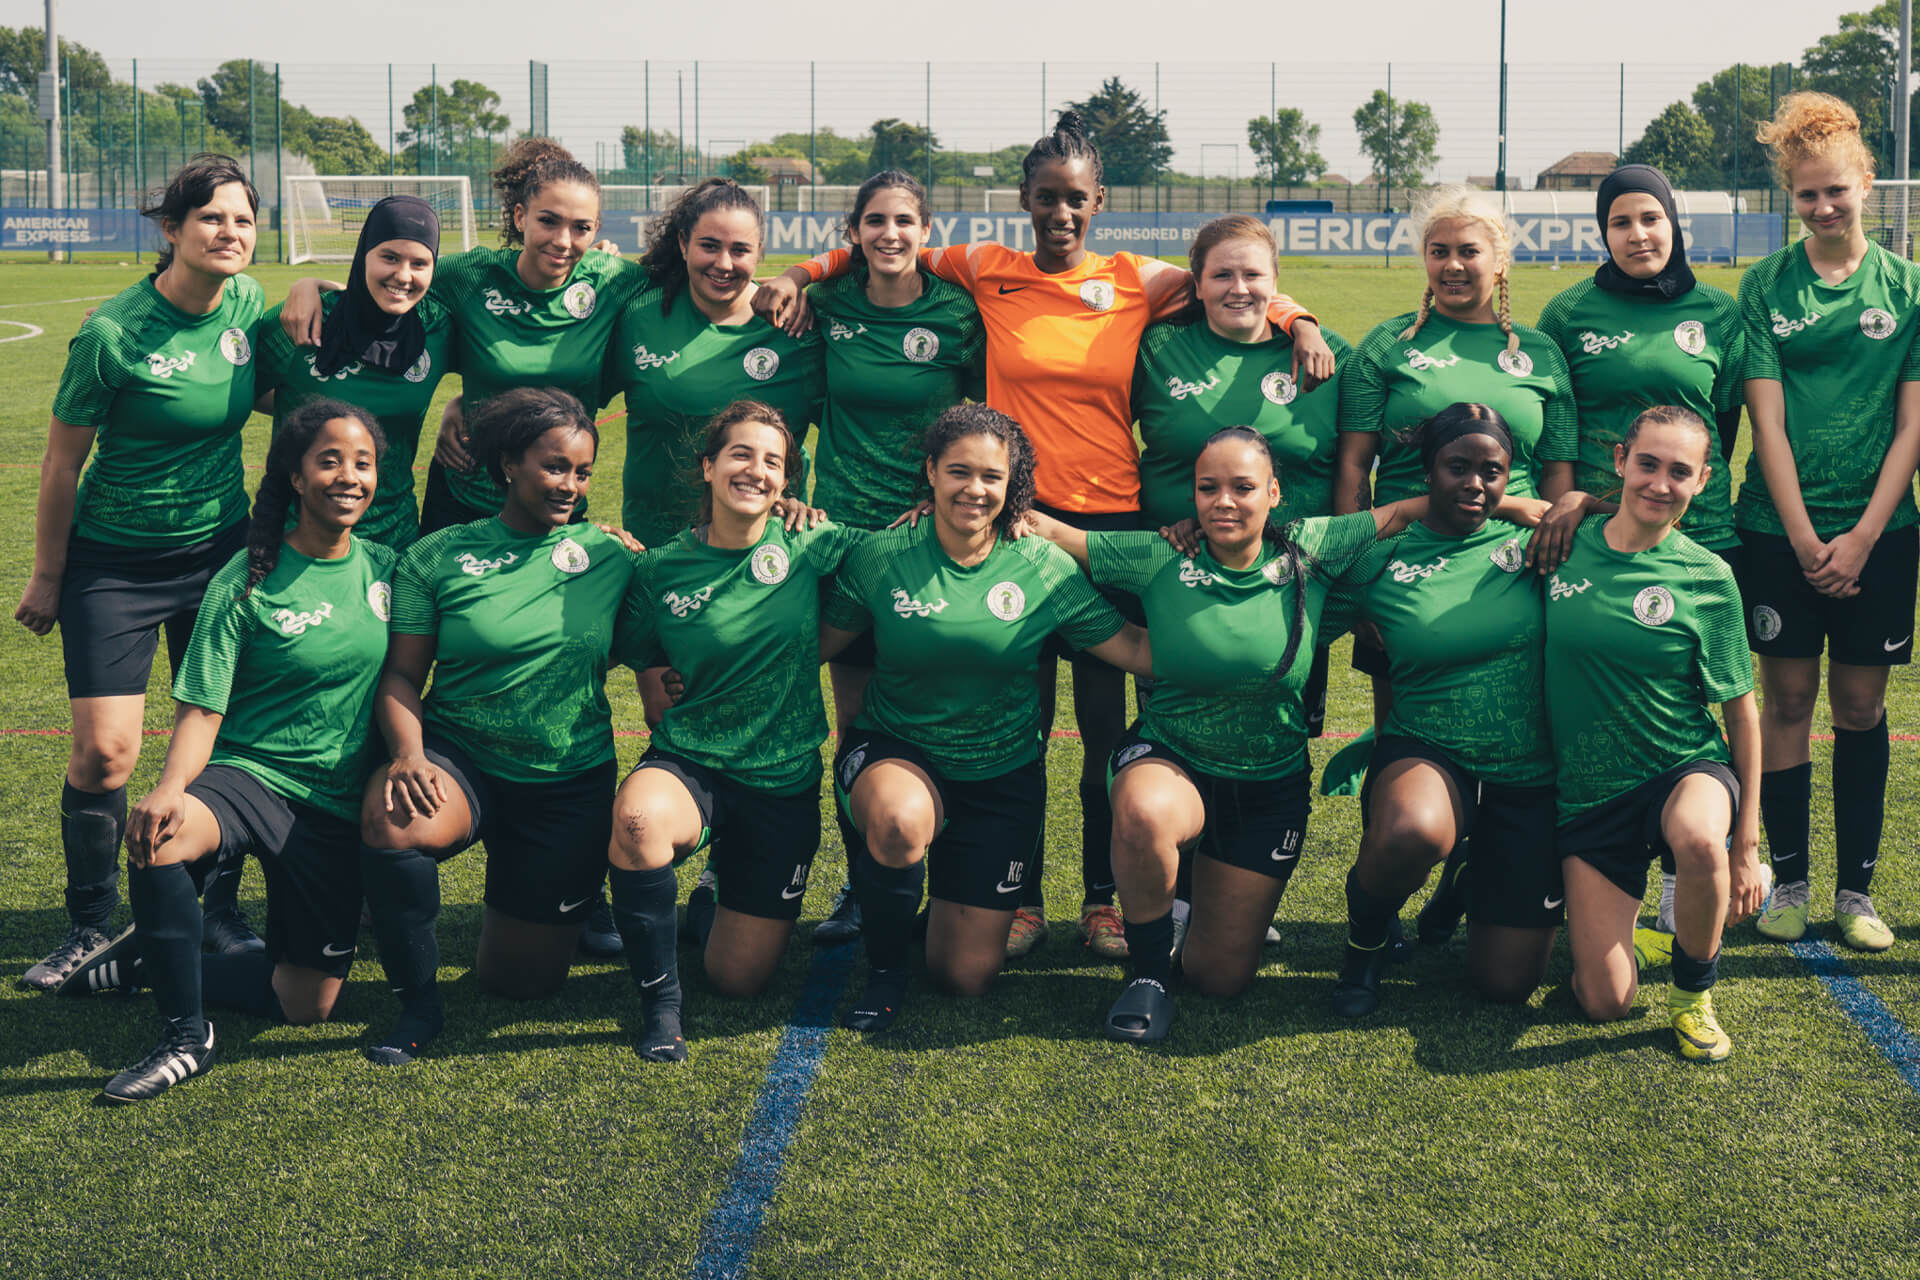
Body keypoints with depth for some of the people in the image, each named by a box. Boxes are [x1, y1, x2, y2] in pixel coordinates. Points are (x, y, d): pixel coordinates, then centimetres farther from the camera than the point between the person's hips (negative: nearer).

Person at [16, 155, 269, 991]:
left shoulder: (249, 303, -4)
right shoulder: (113, 333, -18)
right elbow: (62, 461, -8)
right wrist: (47, 577, -2)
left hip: (220, 549, 4)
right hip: (114, 561, -4)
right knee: (104, 748, -6)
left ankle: (219, 914, 21)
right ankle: (90, 928, 12)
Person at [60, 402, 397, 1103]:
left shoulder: (386, 569, 3)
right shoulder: (246, 583, -8)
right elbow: (202, 709, -12)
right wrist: (168, 789, -28)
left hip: (336, 807, 4)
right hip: (247, 775, -3)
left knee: (305, 1004, 2)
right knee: (154, 835, -37)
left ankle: (150, 964, 24)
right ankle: (185, 1037, -19)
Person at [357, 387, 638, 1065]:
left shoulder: (608, 557, 2)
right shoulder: (436, 557, -2)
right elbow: (401, 673, -2)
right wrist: (407, 754, -23)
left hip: (570, 782, 1)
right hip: (460, 760, -1)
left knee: (520, 978, 5)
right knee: (390, 820, -36)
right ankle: (417, 1000, -12)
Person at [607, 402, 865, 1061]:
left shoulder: (809, 546, -5)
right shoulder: (659, 569, -4)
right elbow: (634, 660, 8)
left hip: (783, 783, 1)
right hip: (689, 765, -1)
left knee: (739, 977, 3)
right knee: (637, 815, -39)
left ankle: (722, 901, 41)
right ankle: (659, 1000, -17)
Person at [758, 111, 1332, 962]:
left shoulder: (1136, 282, 5)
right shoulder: (989, 272, 4)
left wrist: (1300, 324, -3)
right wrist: (800, 276, 3)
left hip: (1111, 524, 0)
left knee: (1107, 722, 5)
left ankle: (1103, 899, 18)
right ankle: (1022, 898, 17)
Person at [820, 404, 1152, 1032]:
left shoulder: (1045, 568, -7)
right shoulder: (881, 557, -8)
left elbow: (1137, 650, -4)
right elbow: (816, 642, 1)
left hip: (1001, 776, 2)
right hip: (893, 753, -1)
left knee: (967, 975, 0)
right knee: (900, 822, -41)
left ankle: (954, 897, 39)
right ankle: (884, 966, -9)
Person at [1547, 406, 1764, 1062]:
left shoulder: (1706, 577, -8)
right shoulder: (1567, 543, -3)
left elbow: (1741, 709, -2)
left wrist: (1746, 841, -3)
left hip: (1687, 767, -2)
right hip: (1588, 788, 2)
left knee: (1700, 841, -41)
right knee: (1605, 1003, -6)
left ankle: (1693, 990, -10)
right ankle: (1616, 923, 32)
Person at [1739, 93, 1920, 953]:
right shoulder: (1764, 287, 1)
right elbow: (1767, 420, -3)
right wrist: (1804, 539, -10)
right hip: (1780, 528, 0)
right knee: (1787, 697, 3)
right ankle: (1790, 881, 14)